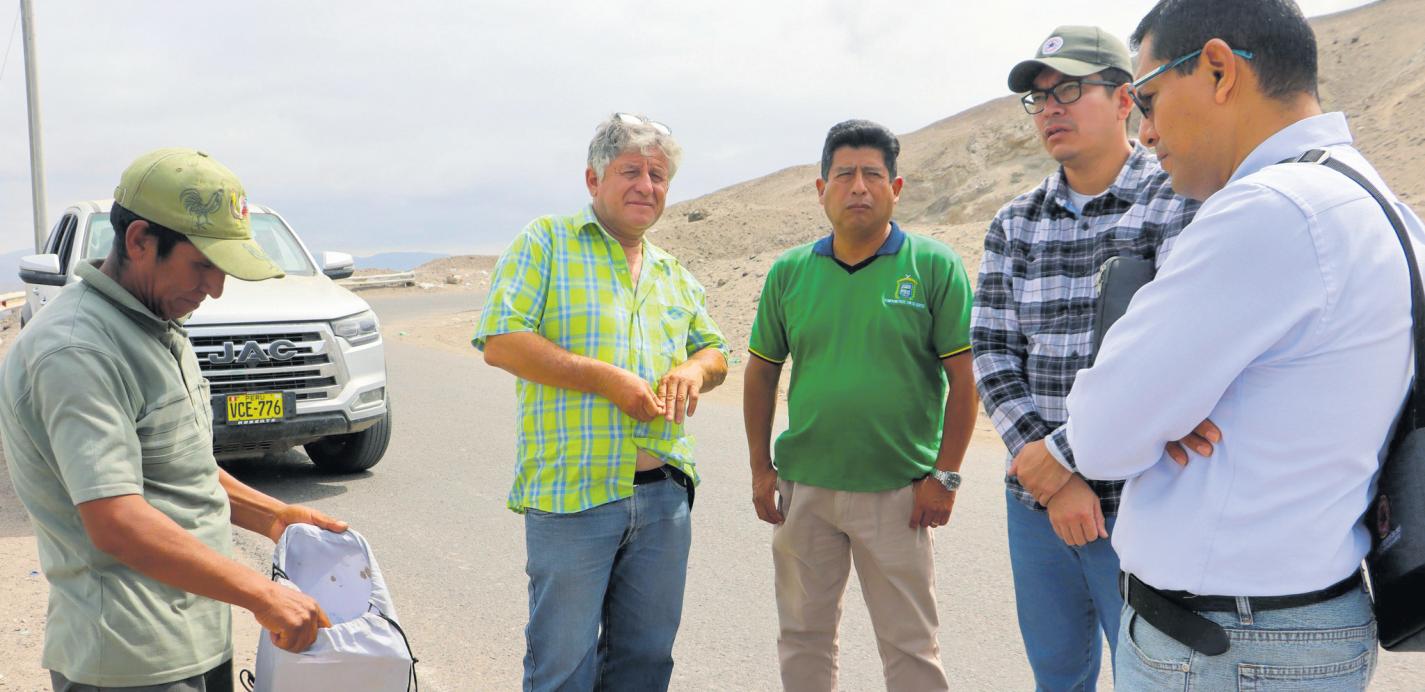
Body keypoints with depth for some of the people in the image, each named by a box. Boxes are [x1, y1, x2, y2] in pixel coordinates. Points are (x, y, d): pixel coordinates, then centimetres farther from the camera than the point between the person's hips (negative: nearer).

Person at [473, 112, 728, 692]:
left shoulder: (674, 275, 18)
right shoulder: (547, 241, -1)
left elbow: (714, 349, 26)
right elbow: (500, 341, -11)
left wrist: (695, 367, 1)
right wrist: (605, 378, -17)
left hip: (664, 496, 6)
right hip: (571, 493, -6)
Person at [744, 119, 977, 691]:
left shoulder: (934, 267, -6)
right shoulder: (789, 273, 4)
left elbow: (963, 378, -5)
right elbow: (762, 371, 10)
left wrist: (944, 476, -8)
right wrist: (761, 469, 6)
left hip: (897, 492, -3)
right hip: (803, 488, 3)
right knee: (803, 636, 16)